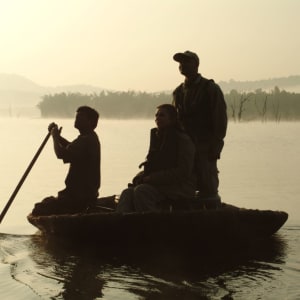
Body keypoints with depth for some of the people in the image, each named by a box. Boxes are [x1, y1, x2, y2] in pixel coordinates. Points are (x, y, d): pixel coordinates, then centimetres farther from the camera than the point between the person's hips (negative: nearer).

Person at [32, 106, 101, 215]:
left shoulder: (85, 140, -21)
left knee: (38, 210, -14)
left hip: (79, 198, -11)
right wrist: (57, 136, 12)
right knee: (47, 202, 25)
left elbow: (61, 154, -30)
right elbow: (70, 148, 29)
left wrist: (55, 136, -12)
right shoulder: (91, 138, 14)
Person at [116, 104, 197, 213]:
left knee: (142, 191, -33)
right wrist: (142, 176, -3)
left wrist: (151, 178, -16)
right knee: (127, 193, -23)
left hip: (180, 188, -6)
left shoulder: (183, 140, -4)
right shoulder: (157, 137, 19)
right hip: (158, 184, 7)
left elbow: (183, 172, -13)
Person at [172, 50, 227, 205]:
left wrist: (215, 146, -14)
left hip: (205, 148, -6)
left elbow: (220, 119, -7)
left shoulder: (210, 88, -1)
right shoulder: (178, 91, 16)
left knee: (208, 189, -5)